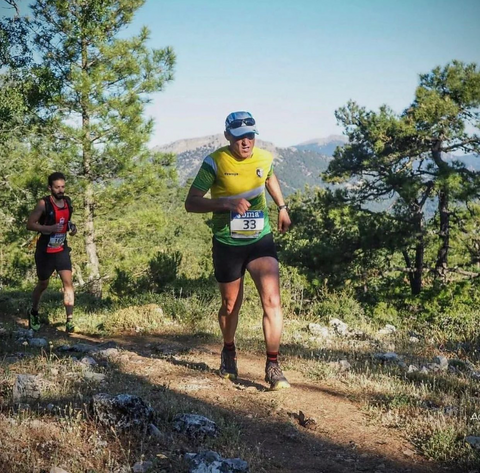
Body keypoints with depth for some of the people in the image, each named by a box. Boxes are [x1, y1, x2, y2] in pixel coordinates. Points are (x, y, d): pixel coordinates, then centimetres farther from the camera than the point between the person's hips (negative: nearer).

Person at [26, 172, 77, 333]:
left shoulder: (67, 202, 2)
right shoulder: (43, 204, -15)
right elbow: (30, 224, -15)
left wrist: (72, 227, -2)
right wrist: (50, 228, -28)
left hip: (62, 249, 4)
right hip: (45, 251, -4)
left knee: (68, 282, -11)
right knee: (43, 284, 11)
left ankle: (70, 320, -12)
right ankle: (34, 312, 38)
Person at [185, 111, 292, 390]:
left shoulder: (265, 158, -4)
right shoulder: (215, 163, -15)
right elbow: (191, 203, -18)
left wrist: (282, 207, 18)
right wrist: (226, 203, -31)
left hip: (261, 240, 2)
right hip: (228, 244, -1)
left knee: (272, 300, -15)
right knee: (231, 305, 14)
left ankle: (273, 367, -7)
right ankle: (229, 353, 43)